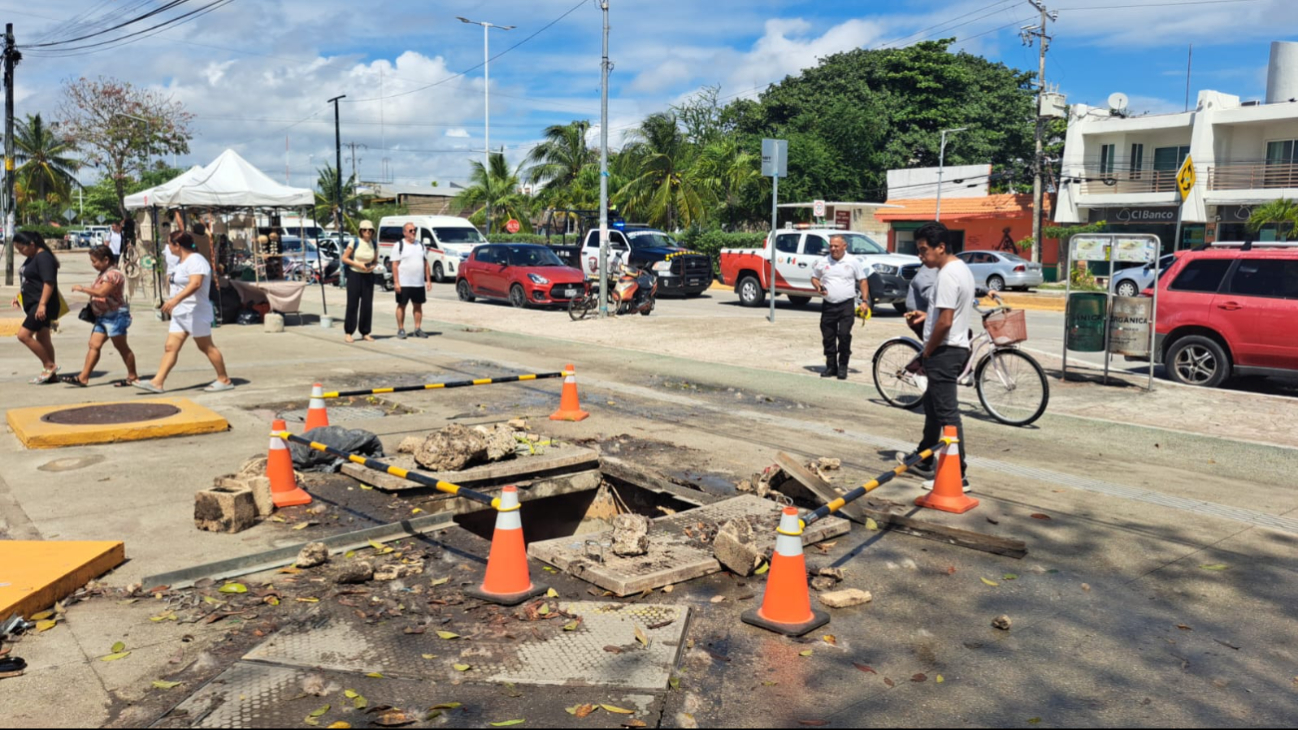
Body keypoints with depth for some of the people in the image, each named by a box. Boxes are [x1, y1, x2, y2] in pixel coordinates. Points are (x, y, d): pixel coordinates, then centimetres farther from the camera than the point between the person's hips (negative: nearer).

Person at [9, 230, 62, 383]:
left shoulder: (44, 258, -15)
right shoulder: (31, 258, 15)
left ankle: (50, 365, -4)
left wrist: (42, 305, -28)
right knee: (42, 338, 11)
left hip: (42, 305, -10)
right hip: (33, 304, 10)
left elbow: (49, 283, -23)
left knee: (23, 335, -14)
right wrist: (19, 297, 18)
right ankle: (51, 374, 17)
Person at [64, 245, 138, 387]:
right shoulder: (103, 274, 17)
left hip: (115, 316, -9)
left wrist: (82, 289, -17)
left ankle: (133, 376, 10)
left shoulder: (113, 274, -14)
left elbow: (102, 292, -25)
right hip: (102, 317, 10)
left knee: (121, 347, -1)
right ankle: (83, 378, 1)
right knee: (94, 345, 3)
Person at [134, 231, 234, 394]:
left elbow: (195, 283, -33)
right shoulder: (183, 261, 15)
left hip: (195, 312, -10)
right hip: (180, 313, 10)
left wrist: (175, 299, -43)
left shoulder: (195, 260, -17)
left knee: (207, 347, -2)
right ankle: (157, 382, 3)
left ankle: (225, 380, 8)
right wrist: (174, 304, 28)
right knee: (171, 347, 4)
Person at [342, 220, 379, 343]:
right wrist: (358, 264, -14)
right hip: (355, 274, -4)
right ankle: (348, 333, 3)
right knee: (352, 304, -3)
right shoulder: (355, 242, -6)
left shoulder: (374, 244, 5)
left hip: (368, 276, 4)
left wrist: (373, 266, -8)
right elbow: (344, 258, -3)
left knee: (367, 305, 4)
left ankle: (365, 333, 13)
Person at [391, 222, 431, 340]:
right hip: (404, 283, -5)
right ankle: (401, 330, 8)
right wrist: (396, 282, -16)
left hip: (419, 283, 5)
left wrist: (428, 280, 6)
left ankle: (418, 329, 15)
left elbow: (426, 264, 14)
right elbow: (395, 265, -7)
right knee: (402, 305, 1)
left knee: (418, 305, 7)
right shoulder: (399, 245, -2)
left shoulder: (420, 245, 13)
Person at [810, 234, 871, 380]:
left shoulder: (853, 262, 2)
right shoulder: (822, 262, 8)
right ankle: (831, 366, 17)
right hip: (828, 305, 3)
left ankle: (843, 366, 1)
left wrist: (865, 300, -5)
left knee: (844, 335, -11)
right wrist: (818, 287, -4)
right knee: (828, 337, 5)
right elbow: (814, 277, 18)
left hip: (847, 304, -3)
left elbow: (863, 281, 4)